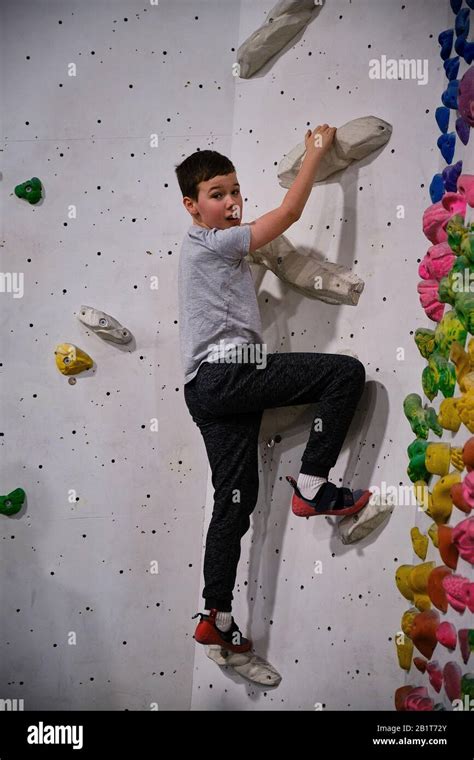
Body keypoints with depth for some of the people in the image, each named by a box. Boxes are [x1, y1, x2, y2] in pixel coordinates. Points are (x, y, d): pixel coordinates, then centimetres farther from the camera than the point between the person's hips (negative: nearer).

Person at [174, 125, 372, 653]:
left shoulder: (205, 248, 23)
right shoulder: (211, 243, -5)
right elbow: (289, 213, -5)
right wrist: (316, 151, 5)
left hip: (209, 387, 10)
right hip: (227, 375, -10)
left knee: (235, 500, 8)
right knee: (346, 371, -12)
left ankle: (217, 619, 11)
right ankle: (311, 486, -8)